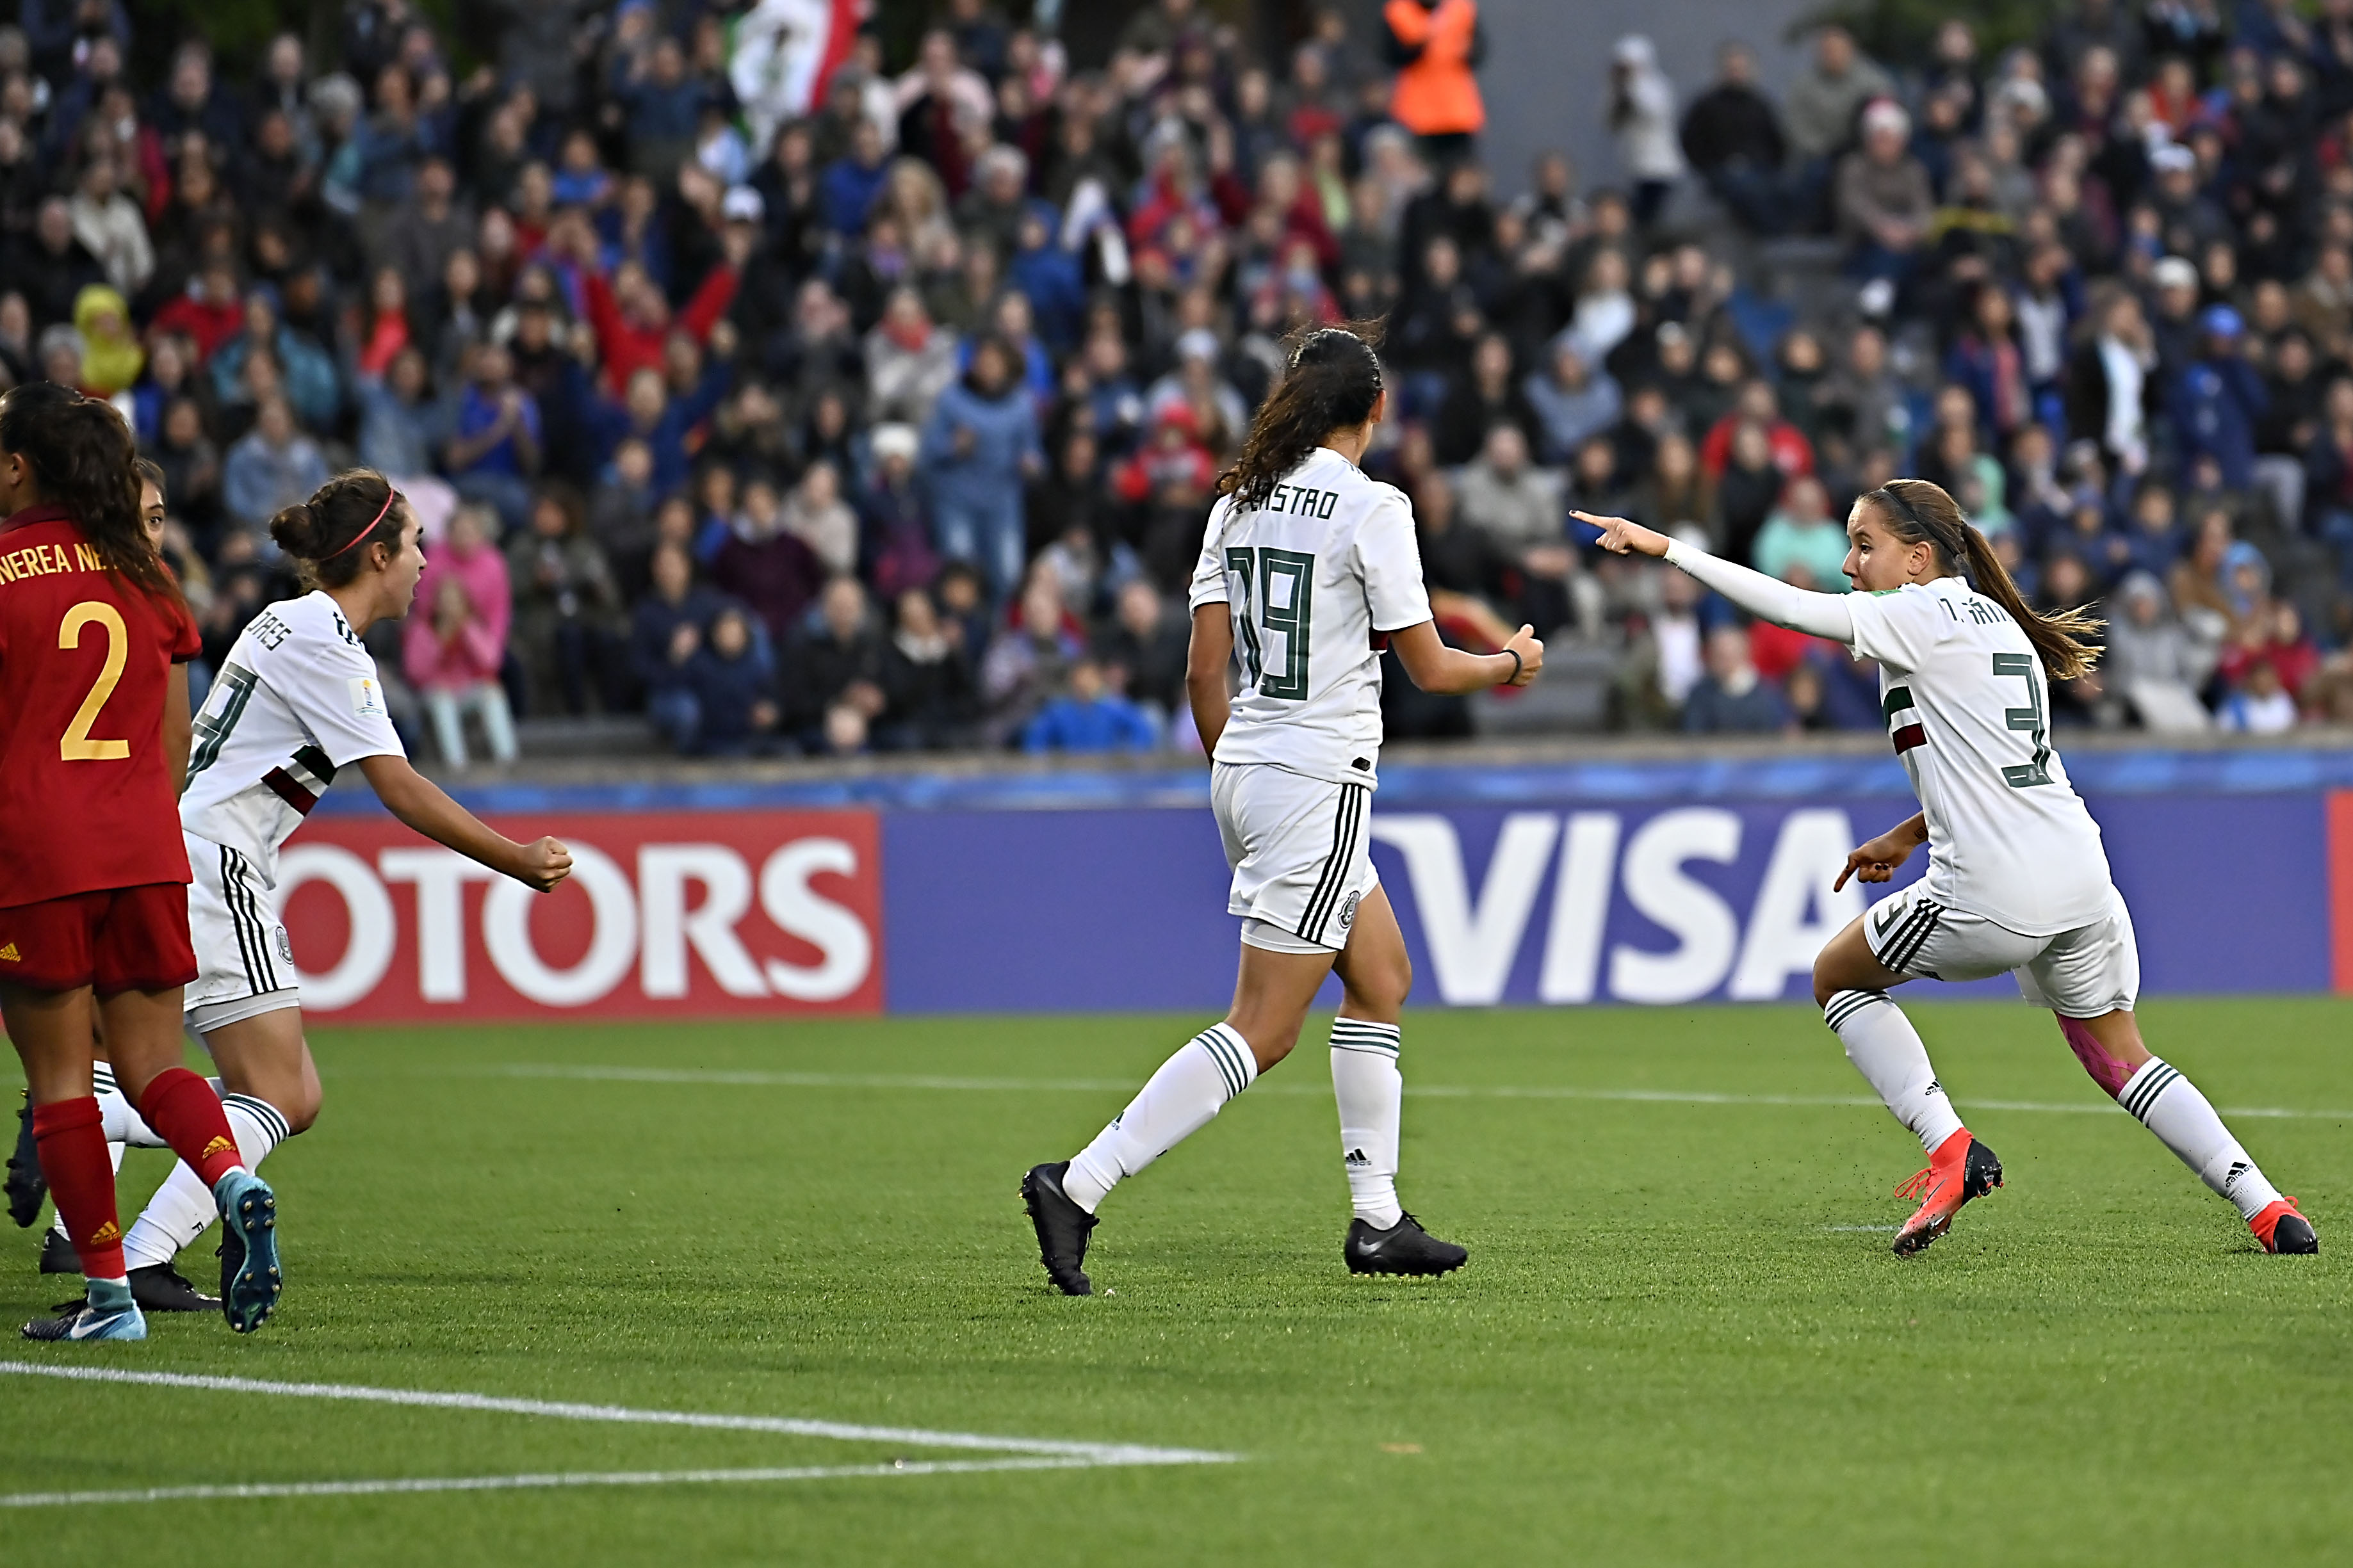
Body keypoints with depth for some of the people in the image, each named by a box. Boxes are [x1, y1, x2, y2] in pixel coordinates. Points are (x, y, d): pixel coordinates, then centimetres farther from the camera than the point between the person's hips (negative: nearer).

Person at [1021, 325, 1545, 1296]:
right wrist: (1510, 663, 14)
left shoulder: (1239, 500, 8)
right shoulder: (1370, 508, -12)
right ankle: (1077, 1187, -15)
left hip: (1247, 770, 8)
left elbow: (1204, 673, 9)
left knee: (1383, 978, 19)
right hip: (1320, 780, -8)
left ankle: (1378, 1220, 18)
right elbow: (1429, 668, -6)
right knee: (1261, 1032, -7)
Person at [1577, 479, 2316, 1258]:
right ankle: (2269, 1209, 7)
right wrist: (1910, 834, 29)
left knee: (1836, 976, 14)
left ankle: (1951, 1148, -1)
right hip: (2081, 876, 8)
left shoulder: (1922, 615, -4)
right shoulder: (1995, 621, 21)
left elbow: (1789, 606, -10)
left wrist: (1665, 548, -7)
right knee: (2120, 1060, 19)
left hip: (1993, 896, -8)